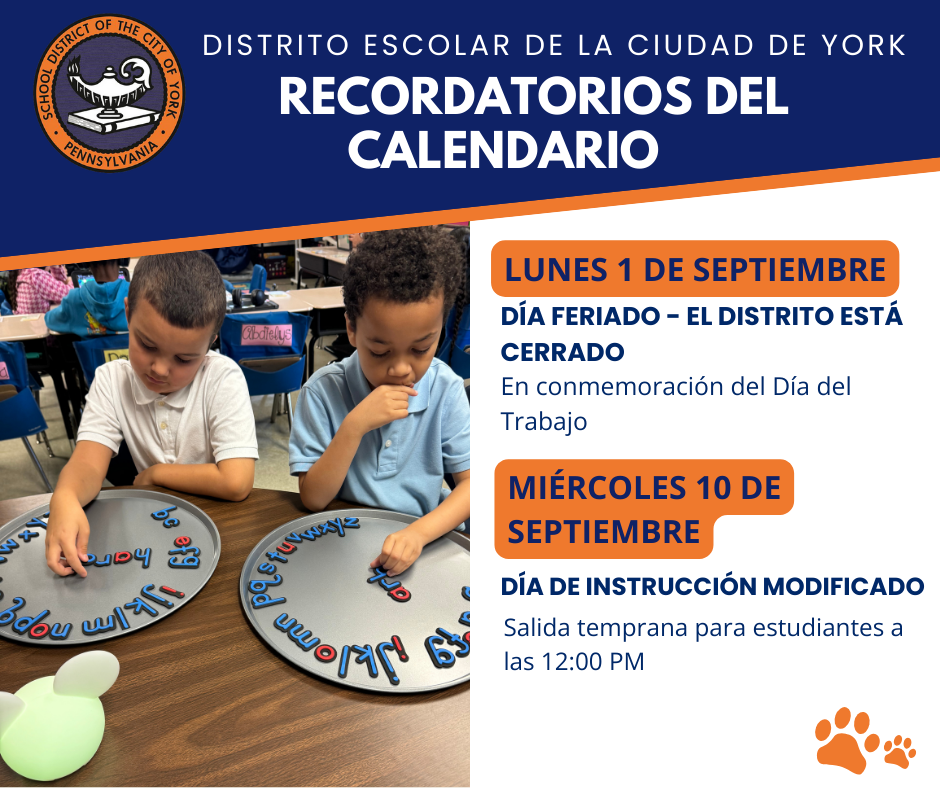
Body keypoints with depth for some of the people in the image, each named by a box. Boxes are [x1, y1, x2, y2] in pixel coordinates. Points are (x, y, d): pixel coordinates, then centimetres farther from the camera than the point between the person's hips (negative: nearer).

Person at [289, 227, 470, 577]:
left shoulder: (446, 390, -8)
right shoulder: (323, 392, -11)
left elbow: (470, 482, -7)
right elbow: (313, 499, -10)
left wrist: (420, 532, -24)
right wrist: (354, 427, -24)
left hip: (424, 542, 1)